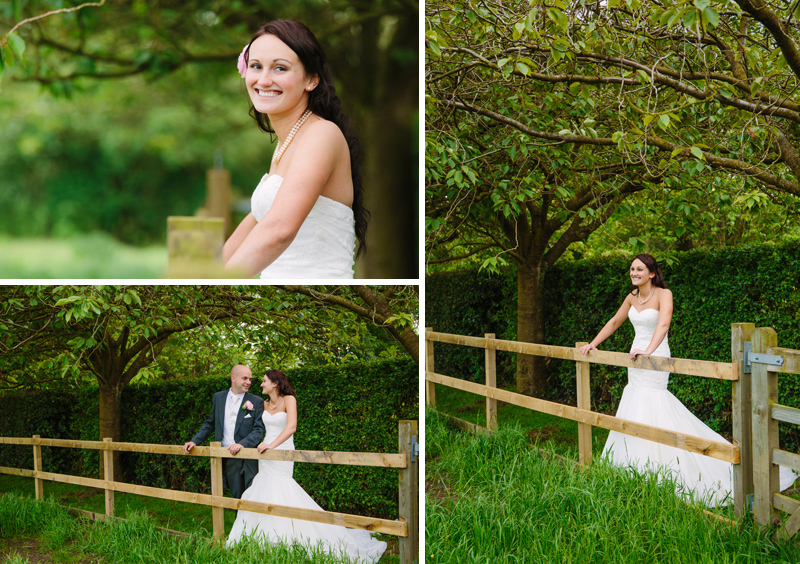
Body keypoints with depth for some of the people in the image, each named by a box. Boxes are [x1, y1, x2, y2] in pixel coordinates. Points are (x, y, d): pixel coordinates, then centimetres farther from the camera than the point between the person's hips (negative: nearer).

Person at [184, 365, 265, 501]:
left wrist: (242, 444, -21)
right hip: (225, 459, 3)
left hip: (247, 459, -2)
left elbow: (259, 430, -6)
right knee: (237, 497, 5)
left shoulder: (257, 402, 0)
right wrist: (194, 441, 8)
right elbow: (210, 423, 19)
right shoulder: (218, 397, 11)